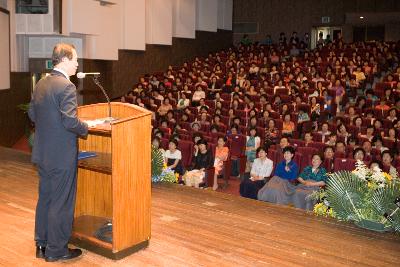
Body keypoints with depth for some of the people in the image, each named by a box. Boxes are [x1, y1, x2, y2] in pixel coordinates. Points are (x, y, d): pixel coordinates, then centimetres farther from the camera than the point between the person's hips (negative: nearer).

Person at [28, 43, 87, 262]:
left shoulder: (41, 84, 7)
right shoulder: (66, 86, -19)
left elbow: (32, 114, 14)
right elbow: (70, 121, -25)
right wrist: (85, 129, -8)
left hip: (42, 153, 9)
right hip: (62, 155, -9)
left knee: (45, 198, 18)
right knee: (61, 203, 4)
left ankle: (41, 244, 30)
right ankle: (56, 250, 15)